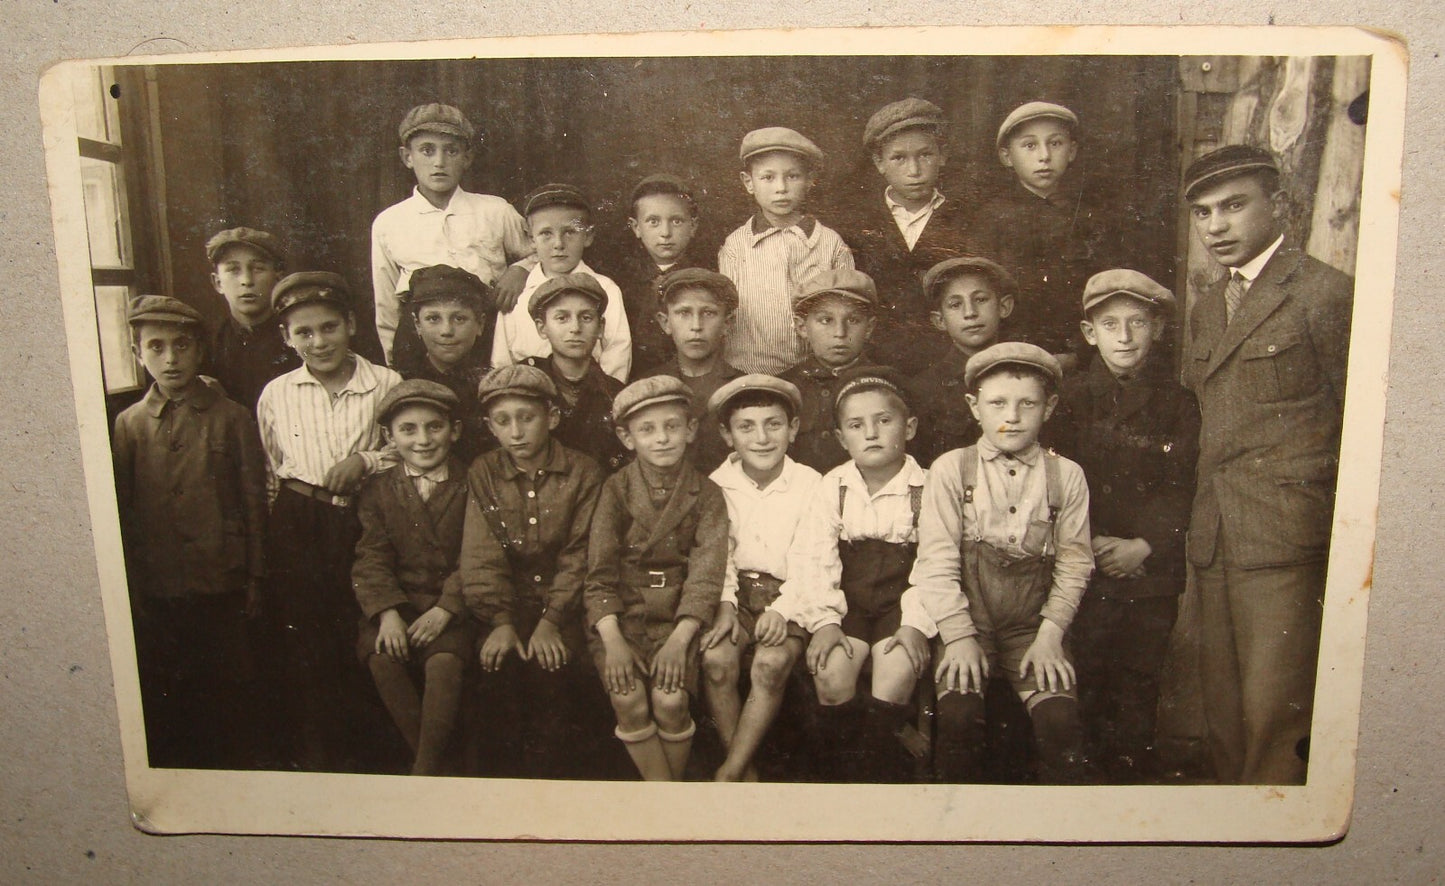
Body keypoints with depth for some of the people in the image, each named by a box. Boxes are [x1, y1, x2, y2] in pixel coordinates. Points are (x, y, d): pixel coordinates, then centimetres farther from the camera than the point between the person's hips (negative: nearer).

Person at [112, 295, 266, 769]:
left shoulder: (231, 417, 0)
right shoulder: (129, 424, 5)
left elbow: (254, 500, 1)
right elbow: (121, 511, 7)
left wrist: (255, 577, 0)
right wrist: (131, 586, 6)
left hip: (222, 584, -2)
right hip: (156, 589, 2)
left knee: (227, 691, 7)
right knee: (162, 696, 10)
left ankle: (230, 770, 24)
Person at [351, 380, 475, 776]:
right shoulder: (377, 491, 10)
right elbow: (372, 560, 1)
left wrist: (445, 610, -17)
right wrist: (387, 612, -16)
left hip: (450, 605, -2)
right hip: (396, 602, 2)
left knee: (445, 662, -29)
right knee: (382, 658, -26)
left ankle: (426, 770, -16)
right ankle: (438, 766, -13)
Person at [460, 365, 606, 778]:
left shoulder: (583, 474, 1)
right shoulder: (483, 474, 6)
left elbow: (578, 556, -5)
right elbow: (481, 556, -1)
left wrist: (551, 621, -15)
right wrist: (500, 621, -14)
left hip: (563, 603, -1)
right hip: (508, 601, 2)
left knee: (554, 667, -23)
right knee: (497, 669, -20)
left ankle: (549, 780, -7)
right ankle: (502, 783, -5)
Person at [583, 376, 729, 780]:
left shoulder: (706, 494, 3)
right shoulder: (616, 489, 3)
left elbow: (706, 574, -5)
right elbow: (600, 571, -2)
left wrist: (680, 639, -18)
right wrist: (612, 640, -15)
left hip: (678, 616, 0)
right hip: (622, 613, 0)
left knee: (671, 701, -23)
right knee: (628, 701, -22)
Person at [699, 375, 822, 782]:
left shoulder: (811, 484, -3)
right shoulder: (718, 485, 2)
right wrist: (725, 605, -11)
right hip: (739, 594, 2)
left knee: (771, 663, -30)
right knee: (716, 659, -26)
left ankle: (729, 772, -14)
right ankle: (747, 774, -10)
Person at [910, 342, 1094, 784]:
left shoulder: (1066, 475, 6)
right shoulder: (950, 469, 1)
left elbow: (1074, 562, 5)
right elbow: (937, 560, -4)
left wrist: (1050, 633, -6)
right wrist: (959, 635, -11)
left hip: (1033, 626, 1)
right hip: (967, 620, -1)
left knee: (1059, 716, -21)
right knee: (958, 713, -22)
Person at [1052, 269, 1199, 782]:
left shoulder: (1178, 403, 7)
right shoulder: (1072, 398, 6)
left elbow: (1183, 489, 1)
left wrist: (1144, 547, -11)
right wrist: (1094, 543, -9)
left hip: (1152, 567, 0)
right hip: (1088, 566, 0)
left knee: (1140, 682, 3)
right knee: (1088, 682, -1)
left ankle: (1137, 774, 17)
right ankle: (1094, 773, 14)